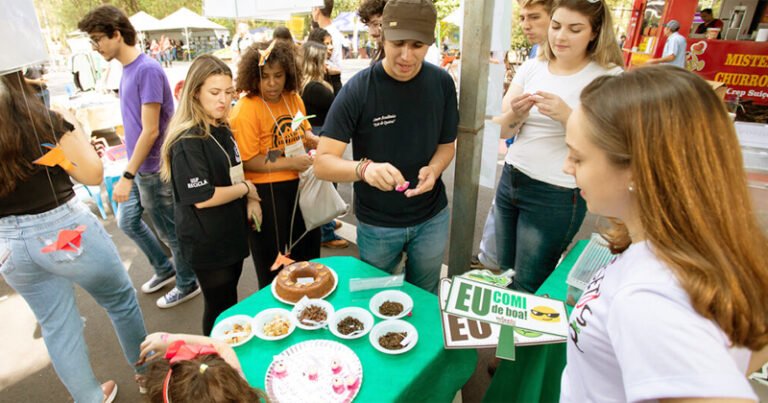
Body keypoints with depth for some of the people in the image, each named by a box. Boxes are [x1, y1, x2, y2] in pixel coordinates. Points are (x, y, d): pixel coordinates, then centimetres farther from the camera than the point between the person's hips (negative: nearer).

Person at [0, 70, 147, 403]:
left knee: (56, 326, 18)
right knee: (121, 300, 18)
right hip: (66, 230, -4)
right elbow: (93, 174, -9)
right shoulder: (45, 122, -17)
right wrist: (74, 129, 1)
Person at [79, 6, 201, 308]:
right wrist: (129, 172, 12)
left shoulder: (147, 71, -18)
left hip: (152, 169, -9)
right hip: (137, 165, 9)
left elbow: (150, 130, -21)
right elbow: (135, 126, 12)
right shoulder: (127, 69, 8)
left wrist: (128, 176, -19)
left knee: (170, 230, 6)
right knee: (127, 222, 21)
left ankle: (187, 285, 26)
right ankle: (165, 269, 38)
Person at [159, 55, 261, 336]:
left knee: (230, 302, 22)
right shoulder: (188, 141, -21)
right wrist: (245, 188, -12)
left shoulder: (222, 130, 6)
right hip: (207, 242, -8)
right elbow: (202, 198, -24)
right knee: (219, 308, 8)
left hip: (231, 232, 8)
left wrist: (250, 199, 0)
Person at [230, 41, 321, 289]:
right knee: (274, 267, 12)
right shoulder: (246, 109, -18)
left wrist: (312, 139, -2)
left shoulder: (293, 99, 3)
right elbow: (247, 161, -20)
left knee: (308, 254, 23)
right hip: (267, 193, -7)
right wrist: (290, 163, -21)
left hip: (299, 185, 7)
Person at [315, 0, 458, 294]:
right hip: (376, 224, -2)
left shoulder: (442, 83, -9)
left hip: (432, 217, 3)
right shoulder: (358, 90, -19)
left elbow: (446, 145, 2)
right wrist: (364, 168, -42)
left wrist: (433, 170, -21)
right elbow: (322, 163, -21)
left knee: (424, 298, 24)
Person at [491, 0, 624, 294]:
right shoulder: (532, 67, 4)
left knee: (525, 288, 8)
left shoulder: (609, 77, -8)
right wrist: (513, 114, -20)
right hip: (510, 179, 5)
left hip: (556, 196, -4)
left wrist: (566, 115, -26)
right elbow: (501, 130, 2)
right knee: (504, 275, 18)